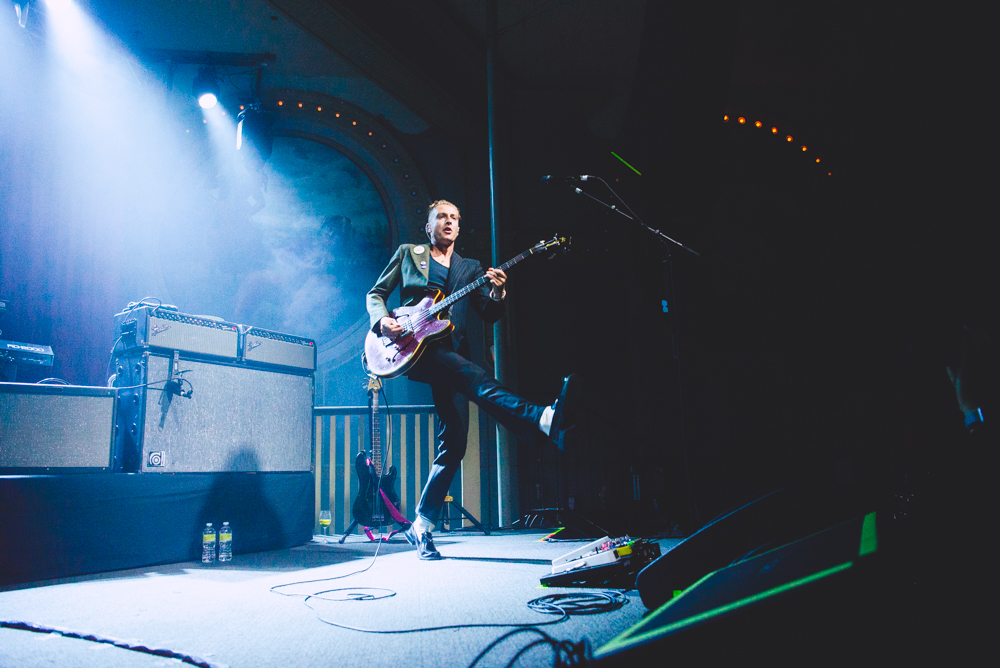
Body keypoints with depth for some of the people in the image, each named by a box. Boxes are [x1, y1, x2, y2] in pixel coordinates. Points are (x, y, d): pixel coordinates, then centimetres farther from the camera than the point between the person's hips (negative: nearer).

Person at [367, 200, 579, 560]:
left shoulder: (471, 268, 23)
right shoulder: (407, 253, 18)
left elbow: (489, 315, 11)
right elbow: (375, 293, 15)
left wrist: (496, 295, -12)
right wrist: (382, 319, -7)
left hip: (451, 352, 4)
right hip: (413, 347, -4)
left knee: (454, 443, -6)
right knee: (475, 377, -34)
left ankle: (422, 526, 4)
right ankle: (549, 420, -56)